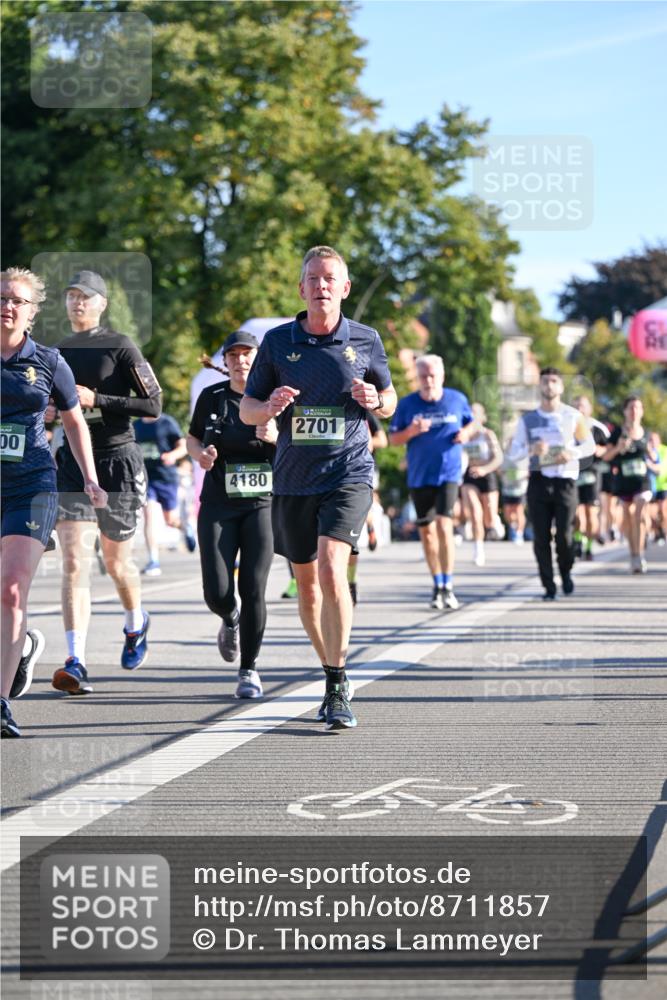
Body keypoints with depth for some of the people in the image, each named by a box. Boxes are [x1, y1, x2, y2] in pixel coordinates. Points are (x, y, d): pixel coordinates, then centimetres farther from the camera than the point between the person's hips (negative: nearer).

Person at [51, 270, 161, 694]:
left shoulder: (120, 347, -6)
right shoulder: (59, 351, 11)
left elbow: (153, 404, -12)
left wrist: (97, 399, -18)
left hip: (118, 461, -3)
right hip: (73, 462, 3)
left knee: (117, 562, 12)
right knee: (74, 562, -12)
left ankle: (136, 623, 44)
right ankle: (76, 663, -20)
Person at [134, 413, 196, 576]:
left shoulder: (167, 422, -4)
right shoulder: (136, 426, 9)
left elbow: (183, 446, -7)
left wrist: (173, 455, -27)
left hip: (166, 476, -3)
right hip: (145, 476, 3)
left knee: (171, 520, 8)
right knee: (149, 515, -13)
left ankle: (185, 527, 46)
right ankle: (153, 561, -14)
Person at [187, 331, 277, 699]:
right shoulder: (211, 397, 4)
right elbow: (193, 437, 19)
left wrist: (275, 437, -21)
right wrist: (200, 455, -4)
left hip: (263, 505, -1)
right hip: (219, 506, 1)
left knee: (253, 589, -9)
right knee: (217, 592, -8)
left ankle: (249, 670, 6)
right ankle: (231, 620, 30)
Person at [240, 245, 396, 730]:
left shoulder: (366, 340, 2)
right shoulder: (277, 341, 3)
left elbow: (390, 399, 14)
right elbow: (247, 409, 8)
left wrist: (375, 399, -9)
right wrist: (269, 407, -15)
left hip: (348, 474, -3)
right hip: (293, 479, 3)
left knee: (332, 568, -22)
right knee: (306, 581, 12)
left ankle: (338, 689, -18)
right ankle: (334, 675, 31)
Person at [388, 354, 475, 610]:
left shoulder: (457, 400, 0)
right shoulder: (407, 404, -1)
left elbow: (472, 423, 16)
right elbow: (393, 438, 3)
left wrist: (466, 433, -7)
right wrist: (411, 431, -18)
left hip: (448, 474, -2)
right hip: (419, 476, 2)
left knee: (444, 525, -18)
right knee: (426, 530, 9)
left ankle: (448, 587, -13)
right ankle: (437, 585, 24)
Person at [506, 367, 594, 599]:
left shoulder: (573, 416, 6)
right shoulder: (527, 420, 8)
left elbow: (590, 445, 11)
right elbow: (512, 453, 6)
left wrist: (572, 453, -9)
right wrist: (531, 449, -15)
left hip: (565, 481, -1)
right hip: (538, 481, 1)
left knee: (564, 535, -7)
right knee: (541, 537, -3)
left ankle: (566, 572, 22)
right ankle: (548, 586, 5)